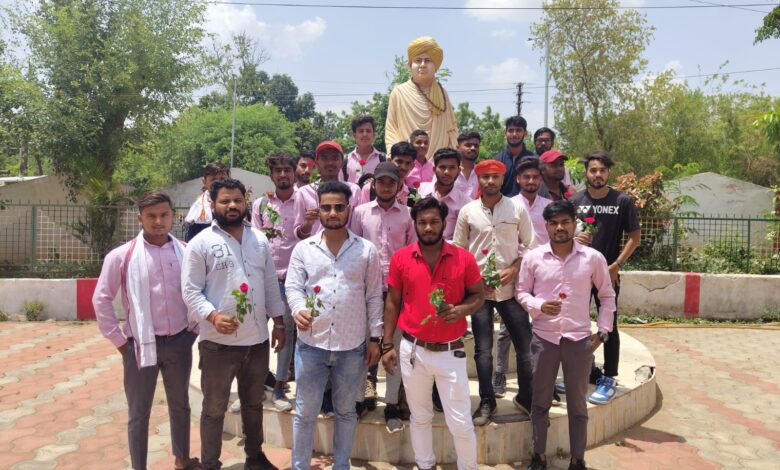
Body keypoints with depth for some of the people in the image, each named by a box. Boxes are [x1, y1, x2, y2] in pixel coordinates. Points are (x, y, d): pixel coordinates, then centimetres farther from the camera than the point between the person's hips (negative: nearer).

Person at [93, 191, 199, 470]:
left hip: (180, 342, 3)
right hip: (141, 344, -2)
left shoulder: (186, 252, -1)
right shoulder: (122, 256, -8)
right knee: (139, 413, 9)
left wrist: (195, 329, 5)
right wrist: (119, 340, -4)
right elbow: (101, 300, -3)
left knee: (180, 405, 19)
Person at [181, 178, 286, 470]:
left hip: (257, 340, 4)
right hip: (218, 342, -4)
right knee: (214, 408, 10)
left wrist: (279, 323, 9)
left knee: (254, 403, 20)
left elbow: (271, 285, 11)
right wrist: (213, 316, -25)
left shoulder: (259, 240, 7)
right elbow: (190, 291, -10)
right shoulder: (201, 243, -7)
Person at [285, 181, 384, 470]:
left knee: (346, 411, 15)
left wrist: (375, 338, 0)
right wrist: (299, 310, -22)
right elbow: (293, 287, -1)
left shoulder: (367, 250, 1)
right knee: (305, 412, 10)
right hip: (311, 343, 0)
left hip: (353, 345, 0)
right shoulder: (303, 249, 2)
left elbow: (374, 297, 2)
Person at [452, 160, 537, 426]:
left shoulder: (517, 209, 2)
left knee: (525, 346, 4)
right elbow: (458, 251, 5)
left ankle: (526, 398, 24)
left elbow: (530, 246, 5)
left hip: (510, 287, 0)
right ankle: (486, 402, 20)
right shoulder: (467, 211, 2)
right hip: (478, 289, 0)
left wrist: (514, 269, -9)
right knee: (483, 349, 6)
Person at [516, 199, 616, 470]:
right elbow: (521, 292, 4)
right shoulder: (532, 258, -4)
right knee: (540, 401, 12)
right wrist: (539, 306, -16)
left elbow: (607, 295, 7)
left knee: (577, 404, 12)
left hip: (580, 339, 0)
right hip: (543, 338, 0)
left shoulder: (593, 258, -4)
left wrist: (602, 331, 3)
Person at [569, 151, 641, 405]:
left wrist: (616, 265, -10)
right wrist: (575, 236, -16)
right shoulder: (575, 200, 2)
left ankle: (608, 379, 13)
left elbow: (635, 236, -1)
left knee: (609, 326, 4)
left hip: (608, 272, -2)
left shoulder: (623, 201, -3)